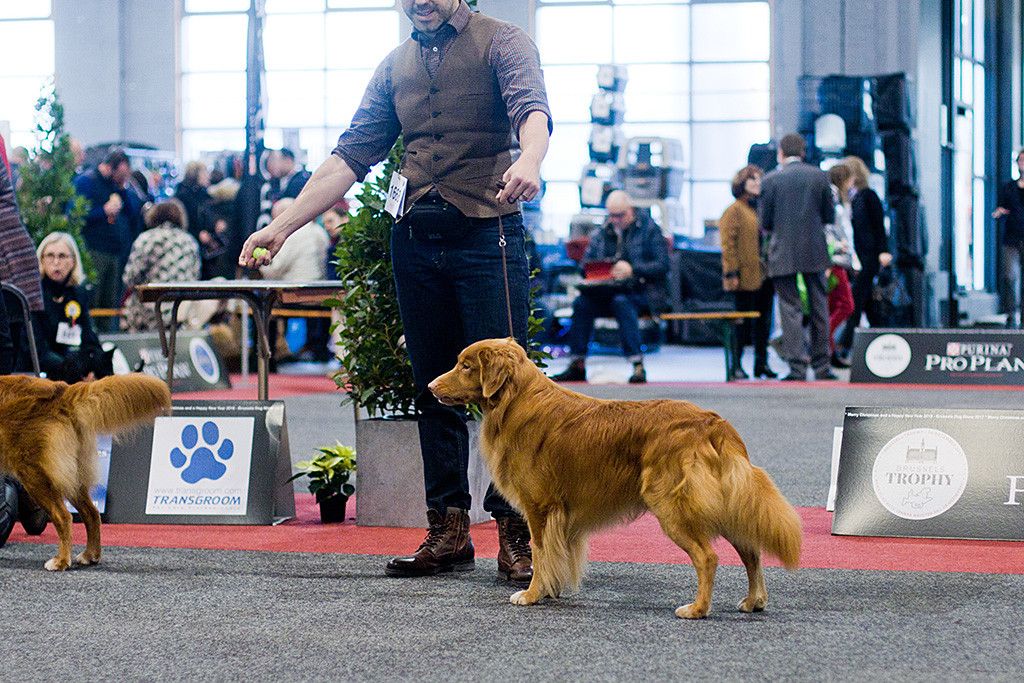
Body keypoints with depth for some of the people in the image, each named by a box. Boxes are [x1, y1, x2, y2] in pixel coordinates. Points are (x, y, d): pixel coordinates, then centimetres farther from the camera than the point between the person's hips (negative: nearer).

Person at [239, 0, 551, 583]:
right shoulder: (396, 67, 18)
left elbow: (531, 109, -18)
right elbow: (351, 157, 16)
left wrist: (529, 162, -41)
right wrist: (283, 226, 8)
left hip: (487, 235, -6)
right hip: (416, 242, 6)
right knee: (435, 390, 7)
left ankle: (515, 535, -4)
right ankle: (449, 531, 12)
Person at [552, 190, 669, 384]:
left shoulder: (649, 229, 3)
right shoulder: (601, 233, 18)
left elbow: (663, 265, -7)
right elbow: (586, 265, 17)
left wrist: (632, 270, -21)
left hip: (643, 291, -5)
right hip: (609, 291, 5)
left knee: (621, 301, -37)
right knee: (581, 301, -24)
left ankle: (638, 366, -38)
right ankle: (577, 365, -20)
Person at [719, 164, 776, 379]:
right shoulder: (734, 211, -5)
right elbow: (728, 243, -10)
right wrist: (732, 272, -16)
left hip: (765, 277, 7)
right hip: (746, 278, -7)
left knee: (764, 320, 9)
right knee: (743, 321, -3)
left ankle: (761, 362, 16)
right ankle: (736, 364, 3)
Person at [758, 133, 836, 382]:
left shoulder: (770, 179, -4)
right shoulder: (819, 176, 1)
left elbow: (764, 222, -3)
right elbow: (829, 216, 5)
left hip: (783, 254, -2)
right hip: (815, 252, 2)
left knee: (790, 308, 0)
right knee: (819, 308, 11)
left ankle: (797, 367, -5)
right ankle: (821, 366, 14)